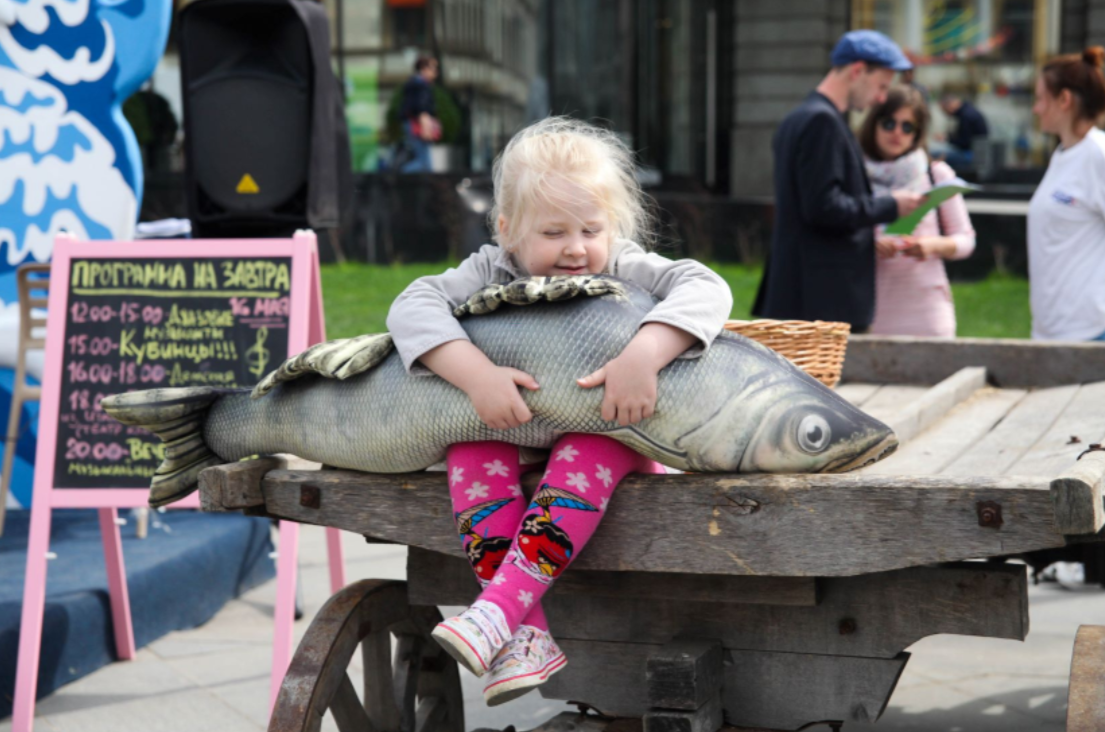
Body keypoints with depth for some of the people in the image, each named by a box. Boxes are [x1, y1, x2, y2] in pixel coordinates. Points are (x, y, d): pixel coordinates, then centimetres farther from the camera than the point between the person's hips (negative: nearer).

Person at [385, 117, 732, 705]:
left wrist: (643, 355, -46)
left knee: (592, 449, -34)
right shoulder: (492, 272, -7)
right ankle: (528, 635, -34)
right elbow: (413, 306, -20)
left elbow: (705, 288, -28)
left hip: (608, 427, -2)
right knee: (471, 444, -27)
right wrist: (476, 374, -37)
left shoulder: (625, 271, -12)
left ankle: (497, 612, -43)